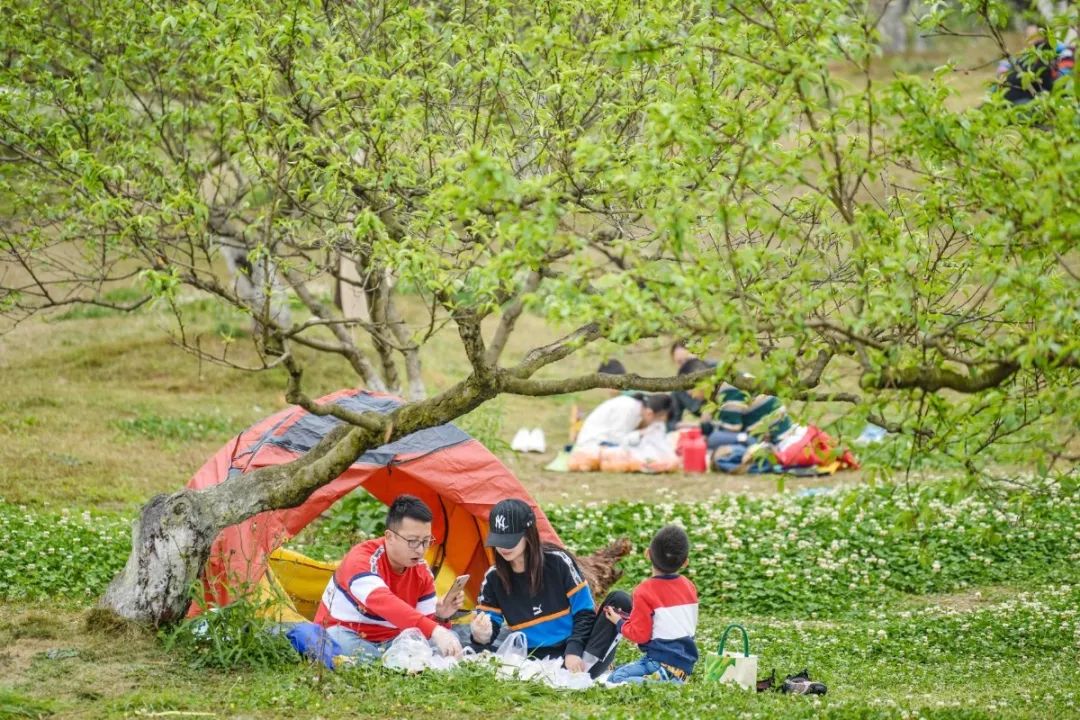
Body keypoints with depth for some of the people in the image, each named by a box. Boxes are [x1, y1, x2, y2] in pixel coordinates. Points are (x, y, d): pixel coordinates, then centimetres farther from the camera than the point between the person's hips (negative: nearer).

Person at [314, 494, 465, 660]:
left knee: (449, 642, -16)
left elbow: (425, 623, 1)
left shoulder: (422, 571, -3)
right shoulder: (361, 559, -26)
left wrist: (440, 617, -24)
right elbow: (383, 602, -46)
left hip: (391, 643, 6)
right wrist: (434, 631, -57)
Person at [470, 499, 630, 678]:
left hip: (575, 654, -1)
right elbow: (490, 628, 1)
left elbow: (584, 612, -5)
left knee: (619, 601, -23)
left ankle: (585, 669, -35)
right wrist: (481, 635, -25)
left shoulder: (557, 562, -8)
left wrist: (574, 651, -20)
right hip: (535, 658, 1)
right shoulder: (494, 578, 0)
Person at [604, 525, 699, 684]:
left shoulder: (644, 592, -12)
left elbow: (639, 634, -12)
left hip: (662, 663, -8)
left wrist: (620, 623, 9)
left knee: (616, 678, -19)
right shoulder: (689, 587, 9)